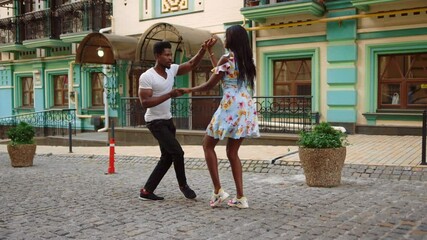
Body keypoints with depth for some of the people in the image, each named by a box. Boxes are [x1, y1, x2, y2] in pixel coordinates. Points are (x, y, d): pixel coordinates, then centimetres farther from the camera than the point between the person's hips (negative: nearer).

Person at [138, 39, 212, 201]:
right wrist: (170, 95, -28)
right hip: (155, 122, -8)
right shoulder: (146, 77, -18)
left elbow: (191, 65, 2)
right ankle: (183, 185, 11)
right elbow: (145, 102, -24)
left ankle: (146, 191, 17)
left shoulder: (171, 69, 2)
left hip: (168, 120, 8)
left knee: (167, 157, 10)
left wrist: (203, 50, -16)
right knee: (177, 152, -13)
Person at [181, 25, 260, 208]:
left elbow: (210, 85, -5)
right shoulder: (247, 60, 16)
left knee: (208, 145, 9)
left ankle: (218, 190, 2)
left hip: (231, 108, -7)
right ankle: (240, 197, 7)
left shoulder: (227, 58, -8)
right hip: (246, 108, 7)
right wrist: (210, 53, 32)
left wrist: (190, 90, 12)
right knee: (232, 152, 12)